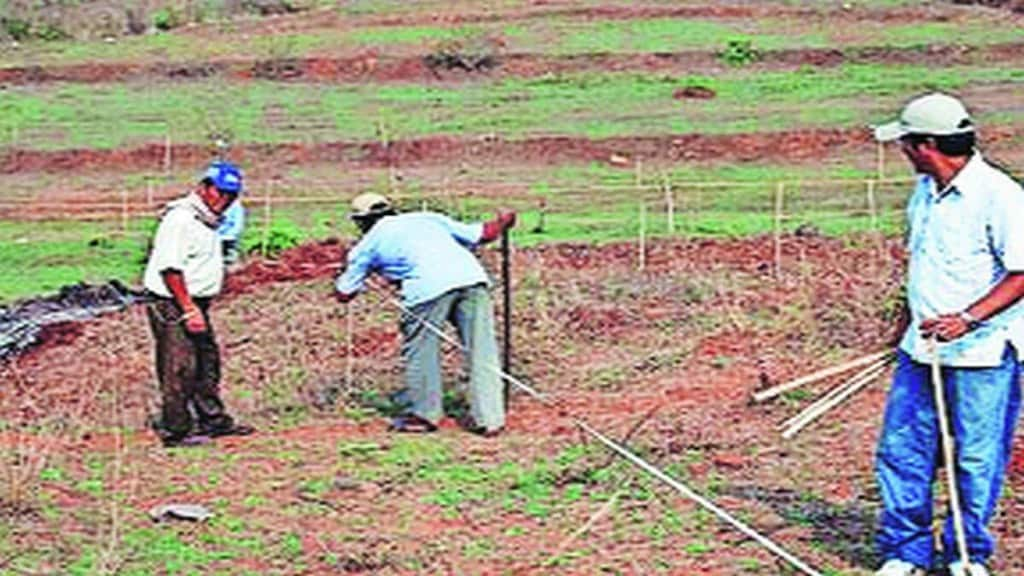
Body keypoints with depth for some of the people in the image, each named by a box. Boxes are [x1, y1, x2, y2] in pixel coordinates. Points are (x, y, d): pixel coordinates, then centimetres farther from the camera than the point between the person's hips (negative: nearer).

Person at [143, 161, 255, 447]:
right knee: (180, 369, -6)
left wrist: (198, 308, 19)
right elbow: (170, 268, -23)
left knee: (208, 362, 17)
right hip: (173, 306, -10)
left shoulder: (207, 220, 15)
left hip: (194, 304, 10)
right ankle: (175, 431, 1)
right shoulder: (181, 219, -17)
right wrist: (189, 309, -25)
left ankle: (213, 420, 30)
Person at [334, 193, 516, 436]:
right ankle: (488, 418, 11)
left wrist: (342, 280, 51)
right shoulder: (426, 218, 30)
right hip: (471, 275, 4)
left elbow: (344, 293, 28)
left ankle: (423, 415, 23)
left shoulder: (368, 244, 22)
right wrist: (500, 223, 46)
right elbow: (481, 234, 26)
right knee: (481, 350, 9)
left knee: (420, 351, 14)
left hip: (429, 286, -4)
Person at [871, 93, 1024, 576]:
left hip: (982, 354, -8)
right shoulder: (924, 192, 10)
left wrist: (967, 319, -28)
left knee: (976, 461, 3)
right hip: (922, 349, 8)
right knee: (900, 451, 7)